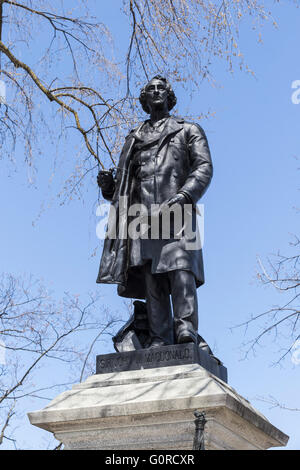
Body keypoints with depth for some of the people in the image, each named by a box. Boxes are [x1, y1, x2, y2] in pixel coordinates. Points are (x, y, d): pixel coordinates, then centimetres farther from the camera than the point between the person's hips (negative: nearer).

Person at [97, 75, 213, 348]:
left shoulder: (189, 130, 21)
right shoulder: (134, 139, 31)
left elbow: (204, 167, 5)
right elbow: (125, 185, 30)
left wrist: (183, 197, -14)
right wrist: (109, 187, 5)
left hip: (176, 213, -3)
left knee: (180, 271, -22)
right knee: (151, 280, -7)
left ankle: (186, 333, -29)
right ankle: (159, 343, -13)